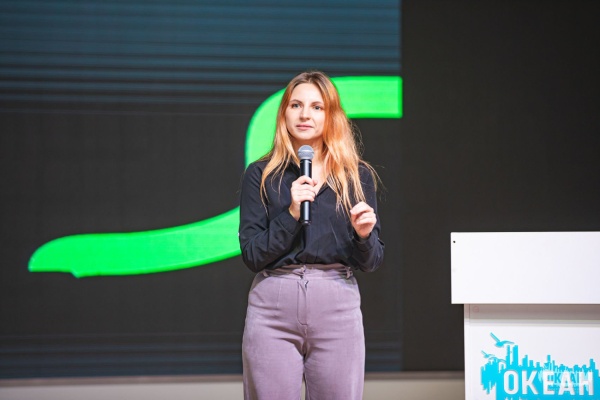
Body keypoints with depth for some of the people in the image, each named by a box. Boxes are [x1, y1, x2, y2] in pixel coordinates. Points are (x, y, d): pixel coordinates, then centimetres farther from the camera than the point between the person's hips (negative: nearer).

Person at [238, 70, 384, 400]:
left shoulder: (358, 176, 8)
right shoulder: (260, 175, 5)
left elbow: (370, 262, 8)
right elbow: (251, 255, -2)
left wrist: (364, 235, -13)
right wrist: (291, 213, -13)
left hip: (337, 307, 1)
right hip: (273, 308, -1)